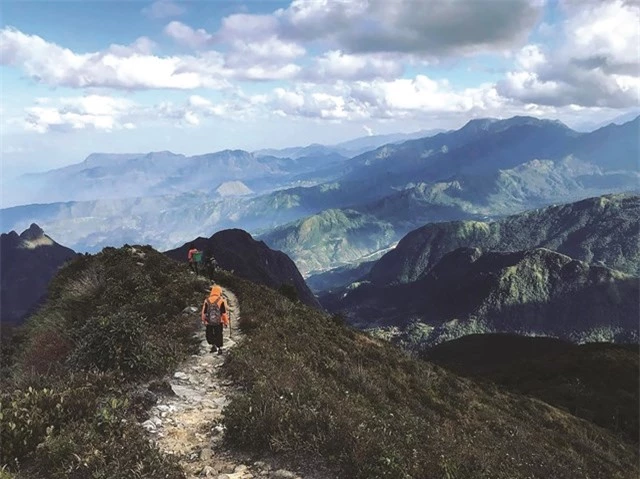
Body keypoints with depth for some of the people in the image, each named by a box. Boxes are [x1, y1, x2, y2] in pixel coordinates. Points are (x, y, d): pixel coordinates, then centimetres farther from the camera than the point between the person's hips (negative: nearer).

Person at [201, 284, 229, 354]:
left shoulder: (207, 300, -1)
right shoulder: (221, 301, -8)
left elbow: (204, 312, 5)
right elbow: (224, 312, -7)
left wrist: (203, 320, 18)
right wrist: (226, 322, 2)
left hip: (209, 322, 1)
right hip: (219, 322, -1)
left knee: (209, 334, 17)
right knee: (219, 335, 10)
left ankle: (213, 345, 7)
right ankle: (220, 348, 12)